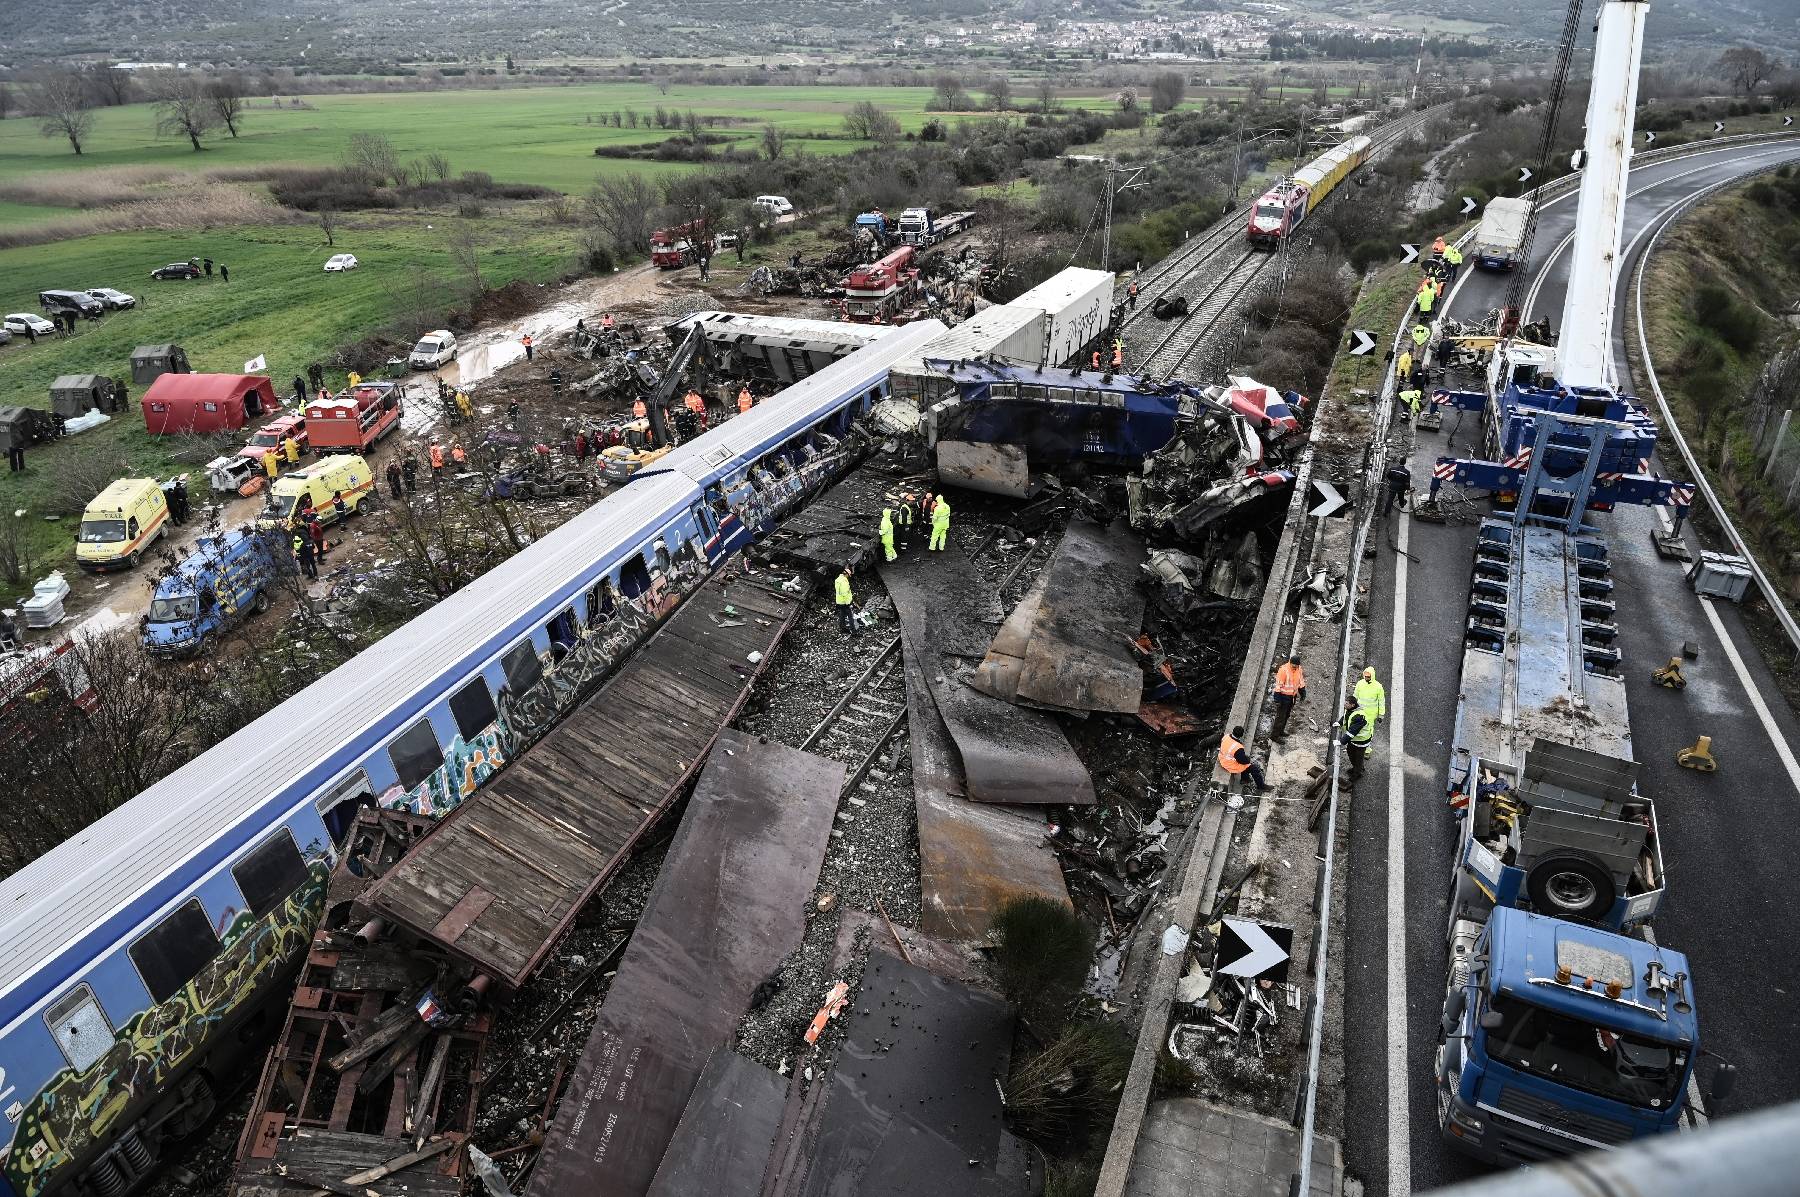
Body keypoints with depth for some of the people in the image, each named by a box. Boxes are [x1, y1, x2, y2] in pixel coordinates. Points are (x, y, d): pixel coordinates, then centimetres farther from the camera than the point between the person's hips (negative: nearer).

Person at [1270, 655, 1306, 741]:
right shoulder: (1284, 670, -24)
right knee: (1280, 716, -2)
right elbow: (1278, 685, -21)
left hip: (1292, 696, 7)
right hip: (1284, 696, -7)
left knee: (1286, 715, 19)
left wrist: (1303, 693, 16)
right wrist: (1277, 699, -20)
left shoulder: (1299, 670, -2)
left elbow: (1301, 682, 15)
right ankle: (1274, 735, 6)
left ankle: (1280, 731, 35)